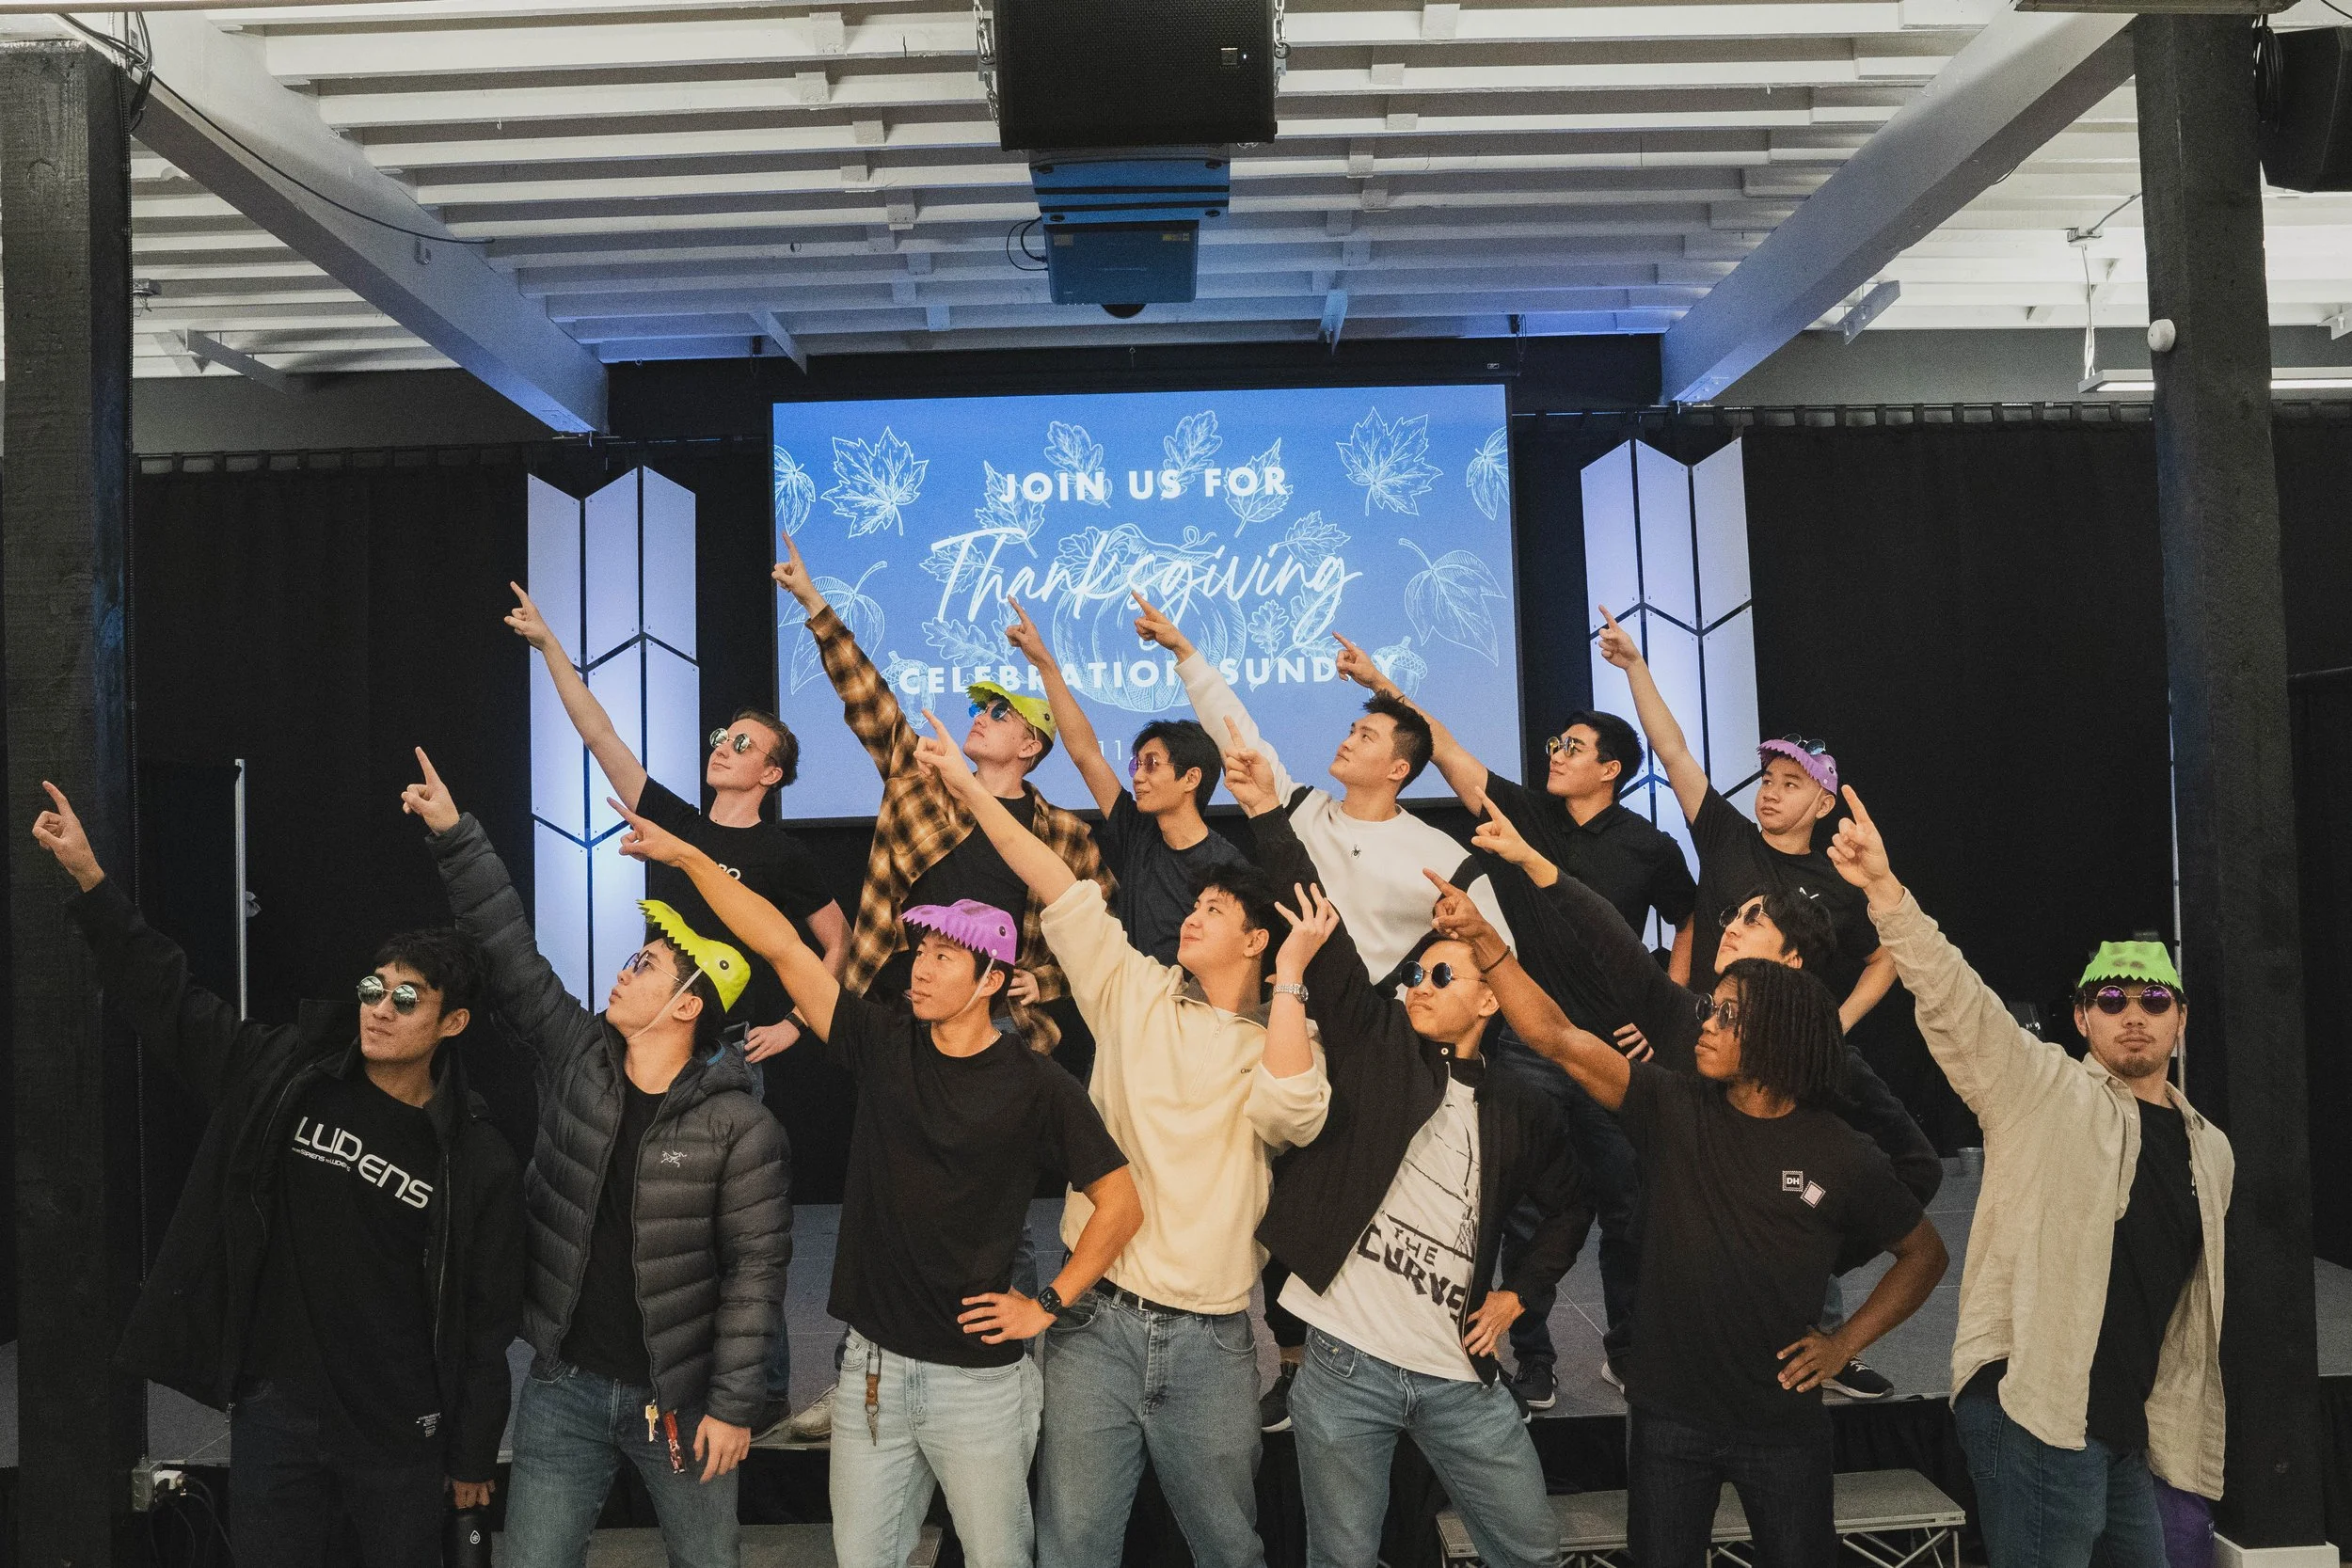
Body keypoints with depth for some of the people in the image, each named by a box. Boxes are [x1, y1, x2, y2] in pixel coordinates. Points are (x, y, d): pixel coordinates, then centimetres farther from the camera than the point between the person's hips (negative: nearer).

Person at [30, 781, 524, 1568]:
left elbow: (485, 1321, -4)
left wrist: (473, 1454, 0)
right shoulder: (283, 1076, -3)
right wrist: (89, 875, -5)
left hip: (400, 1434, -2)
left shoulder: (479, 1163, -10)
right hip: (274, 1413, 2)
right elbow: (169, 996, 2)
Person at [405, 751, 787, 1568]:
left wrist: (733, 1404, -12)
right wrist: (455, 833, -5)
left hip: (678, 1396, -3)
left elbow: (756, 1268, -12)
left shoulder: (739, 1126, -14)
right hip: (563, 1385, 3)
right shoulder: (577, 1056, -2)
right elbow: (508, 952, -1)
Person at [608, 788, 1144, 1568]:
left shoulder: (1037, 1085, -9)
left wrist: (1049, 1304, -7)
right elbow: (782, 945, -3)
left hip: (979, 1377, -3)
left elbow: (1122, 1204, -5)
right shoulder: (885, 1045, 0)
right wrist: (688, 856, -5)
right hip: (873, 1364, 4)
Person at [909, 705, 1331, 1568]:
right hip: (1095, 1318, 1)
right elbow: (1062, 892, 1)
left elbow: (1292, 1116, -20)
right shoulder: (1136, 995, 7)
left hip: (1209, 1337, -1)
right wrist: (969, 788, -2)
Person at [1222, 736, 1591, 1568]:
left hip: (1461, 1374, 2)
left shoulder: (1517, 1112, 8)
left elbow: (1569, 1208, 24)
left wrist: (1520, 1295, 11)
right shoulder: (1375, 1040, 2)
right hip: (1345, 1364, -2)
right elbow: (1324, 934, -9)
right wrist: (1266, 811, -18)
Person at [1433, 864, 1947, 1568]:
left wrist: (1844, 1343, -1)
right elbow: (1555, 1035, -15)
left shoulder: (1843, 1158, -8)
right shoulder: (1673, 1109, -7)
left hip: (1782, 1421, -1)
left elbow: (1924, 1255, 7)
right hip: (1669, 1415, 1)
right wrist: (1481, 937, -24)